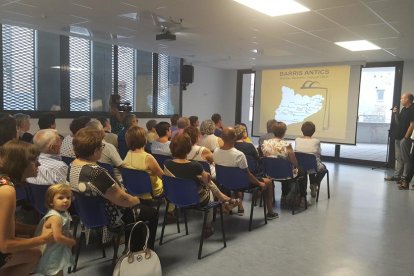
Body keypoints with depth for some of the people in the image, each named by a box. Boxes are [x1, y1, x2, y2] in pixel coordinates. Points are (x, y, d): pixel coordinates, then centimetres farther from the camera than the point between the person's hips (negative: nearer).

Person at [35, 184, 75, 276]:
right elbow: (58, 237, -32)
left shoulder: (63, 213, 2)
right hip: (52, 255, -9)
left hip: (59, 252, 9)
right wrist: (72, 242, -17)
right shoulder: (56, 217, -28)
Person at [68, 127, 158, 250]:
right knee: (151, 213, 10)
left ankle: (132, 250, 38)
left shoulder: (72, 165, -6)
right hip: (110, 218, -9)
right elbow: (122, 199, -27)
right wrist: (137, 200, -8)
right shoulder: (96, 172, -35)